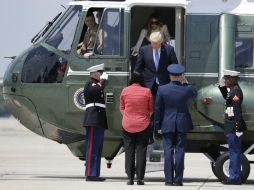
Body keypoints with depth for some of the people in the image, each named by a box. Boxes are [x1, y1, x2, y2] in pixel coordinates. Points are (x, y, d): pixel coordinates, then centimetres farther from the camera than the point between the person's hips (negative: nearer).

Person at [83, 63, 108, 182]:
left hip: (99, 121, 10)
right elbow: (97, 89, -26)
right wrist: (103, 81, -11)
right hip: (93, 120, -10)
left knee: (98, 149, 10)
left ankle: (95, 174, 12)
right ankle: (90, 174, -13)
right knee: (92, 148, -11)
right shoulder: (89, 85, -6)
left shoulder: (97, 85, 24)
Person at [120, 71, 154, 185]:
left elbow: (122, 109, 8)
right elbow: (151, 110, 3)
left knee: (129, 151, 6)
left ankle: (130, 178, 3)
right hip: (143, 125, -1)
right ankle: (140, 178, -1)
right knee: (141, 151, 2)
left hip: (127, 125, 1)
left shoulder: (125, 91, -2)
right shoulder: (147, 92, -5)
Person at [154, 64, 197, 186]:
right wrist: (185, 83, 16)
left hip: (167, 125, 0)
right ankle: (178, 180, 1)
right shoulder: (186, 89, -6)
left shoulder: (162, 89, -7)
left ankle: (169, 179, 0)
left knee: (168, 152, 2)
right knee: (179, 152, 2)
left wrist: (158, 126, 5)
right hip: (182, 125, 0)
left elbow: (158, 109, -2)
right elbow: (194, 95, 19)